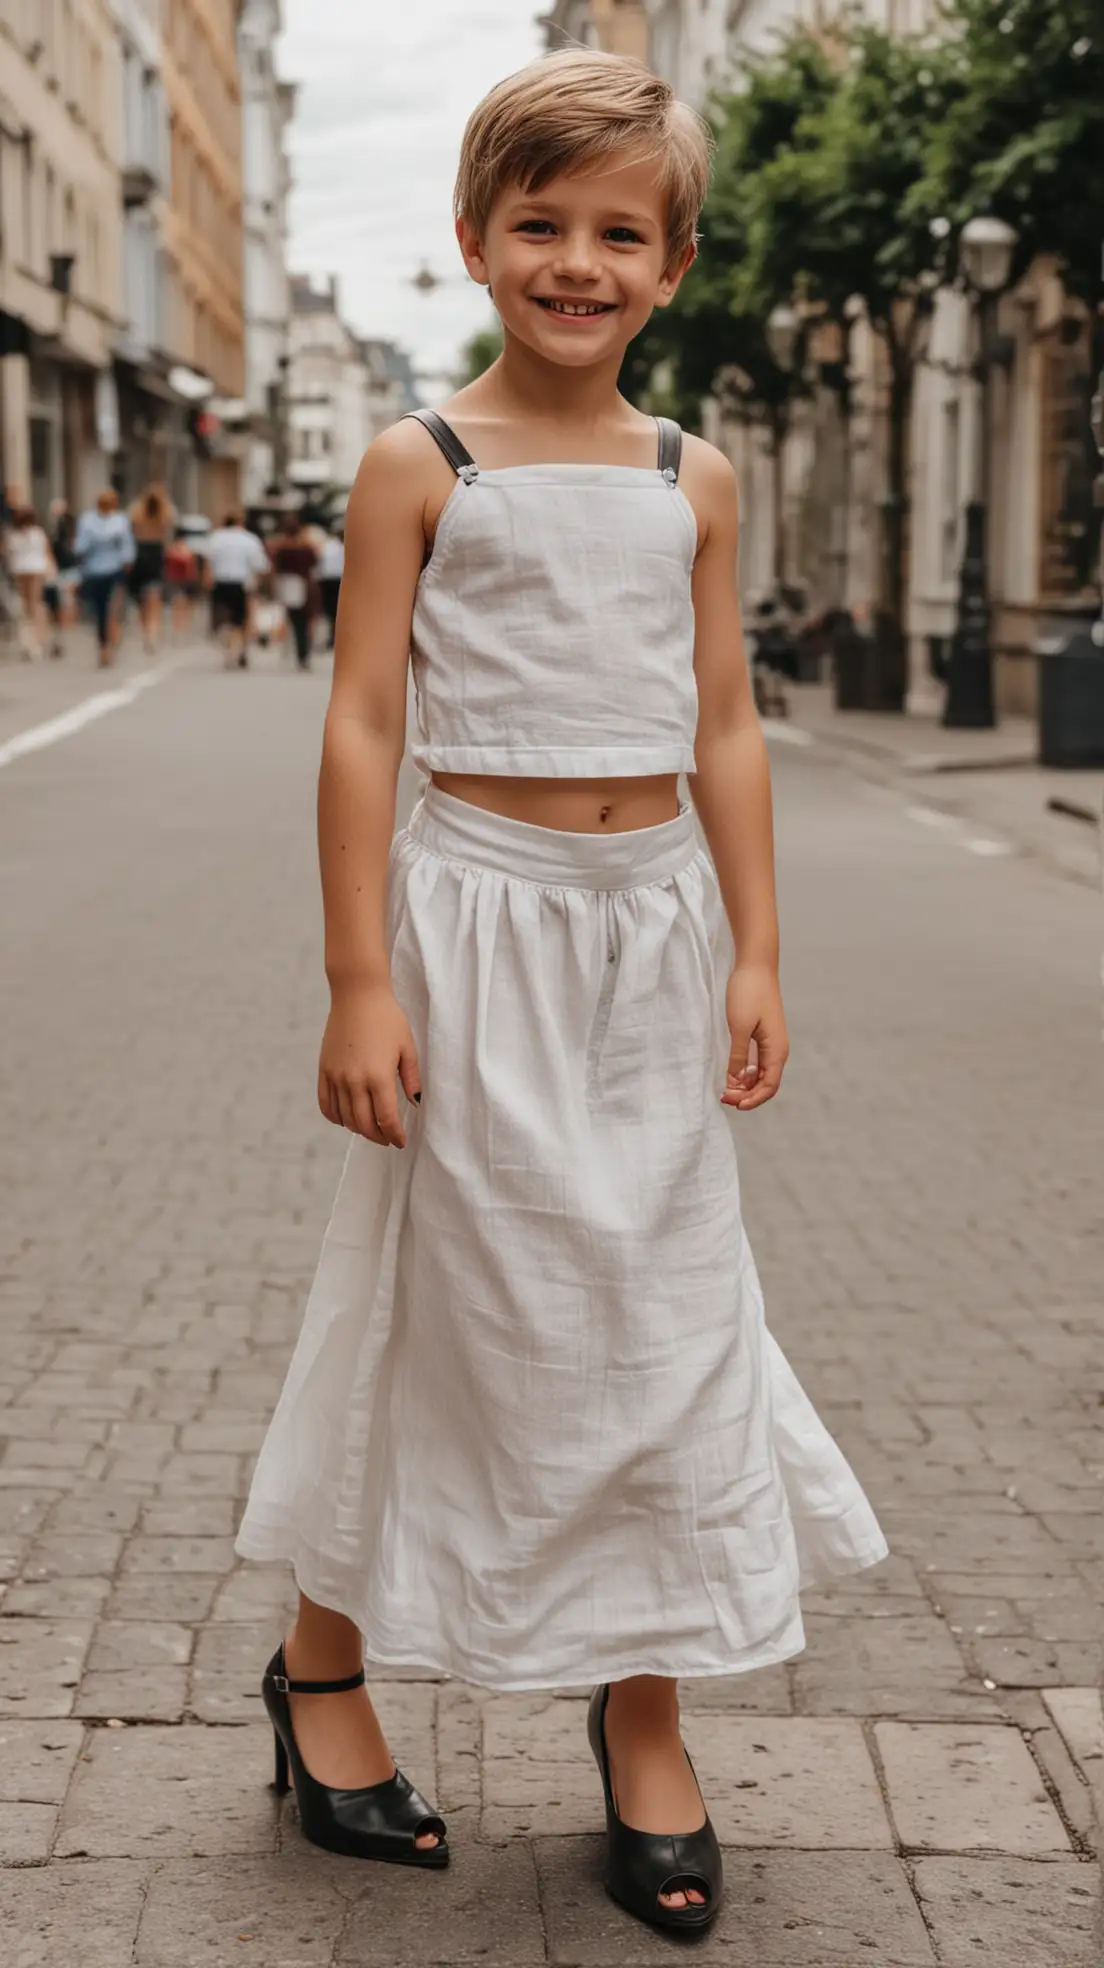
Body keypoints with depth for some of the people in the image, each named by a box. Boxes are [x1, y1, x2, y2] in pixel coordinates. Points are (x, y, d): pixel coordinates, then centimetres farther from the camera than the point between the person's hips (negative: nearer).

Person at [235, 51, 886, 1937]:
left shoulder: (693, 478, 7)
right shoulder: (421, 466, -4)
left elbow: (725, 729, 9)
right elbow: (363, 726, -7)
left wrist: (756, 957, 4)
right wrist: (361, 981, -12)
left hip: (656, 920, 4)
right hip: (480, 918, -4)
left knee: (662, 1306, 6)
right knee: (452, 1298, 3)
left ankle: (643, 1722, 20)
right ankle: (321, 1659, 25)